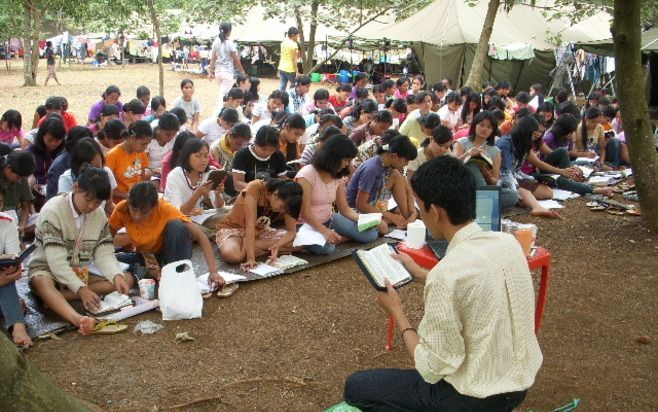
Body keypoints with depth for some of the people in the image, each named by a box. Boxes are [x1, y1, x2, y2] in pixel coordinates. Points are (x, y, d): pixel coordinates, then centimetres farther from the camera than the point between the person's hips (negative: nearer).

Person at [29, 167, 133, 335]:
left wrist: (117, 276, -27)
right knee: (41, 283, -40)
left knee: (127, 280, -13)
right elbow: (56, 260, -27)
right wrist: (81, 289, -37)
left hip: (80, 273, 6)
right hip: (48, 270, -6)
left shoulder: (99, 215, -1)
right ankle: (78, 319, -69)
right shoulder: (52, 210, -20)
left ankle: (56, 298, -27)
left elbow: (104, 254, -6)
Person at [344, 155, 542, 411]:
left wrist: (396, 310, -8)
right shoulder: (508, 242, -6)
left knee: (356, 387, 7)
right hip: (520, 380, 8)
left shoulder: (447, 274, -29)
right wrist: (420, 275, 15)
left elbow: (433, 368, -20)